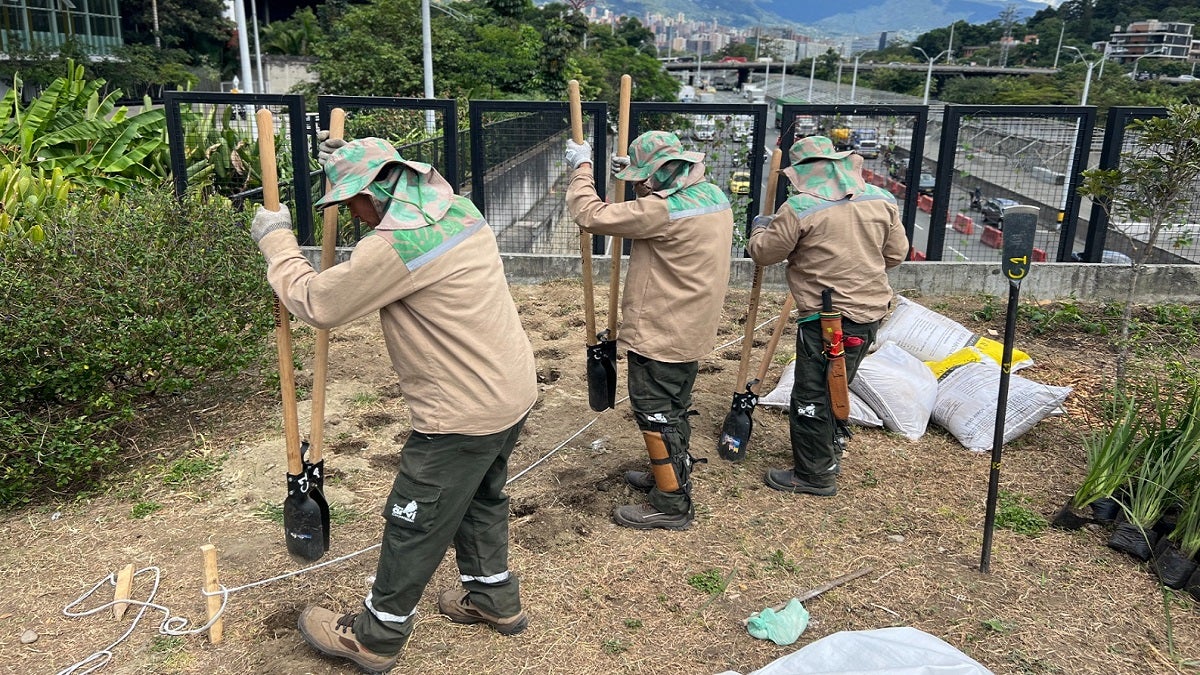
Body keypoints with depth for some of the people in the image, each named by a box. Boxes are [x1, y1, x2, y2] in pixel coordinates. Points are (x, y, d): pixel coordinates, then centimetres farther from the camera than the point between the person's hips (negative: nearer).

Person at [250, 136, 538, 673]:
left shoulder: (392, 247, -23)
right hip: (512, 391, 9)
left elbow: (316, 304, -12)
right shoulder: (460, 209, 3)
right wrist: (354, 161, 24)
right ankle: (494, 598, 45)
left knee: (414, 525, 9)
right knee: (481, 499, 27)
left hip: (464, 412, -9)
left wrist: (276, 241, 3)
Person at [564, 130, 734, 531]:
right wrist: (634, 173, 14)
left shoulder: (662, 209, -25)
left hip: (659, 336, -9)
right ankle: (672, 476, 41)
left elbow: (590, 215, -21)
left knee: (656, 416, 2)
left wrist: (582, 167, -6)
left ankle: (672, 505, 12)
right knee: (674, 411, 24)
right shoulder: (712, 195, 3)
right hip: (691, 331, 9)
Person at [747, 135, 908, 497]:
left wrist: (760, 227, 17)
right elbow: (896, 253, 10)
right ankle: (831, 449, 41)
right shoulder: (881, 199, 3)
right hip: (871, 312, 7)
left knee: (812, 396, 5)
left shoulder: (799, 208, -14)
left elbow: (764, 252, -4)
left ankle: (815, 474, 15)